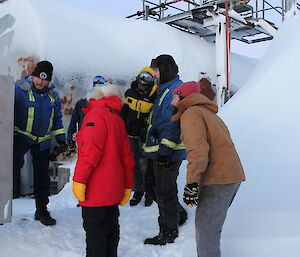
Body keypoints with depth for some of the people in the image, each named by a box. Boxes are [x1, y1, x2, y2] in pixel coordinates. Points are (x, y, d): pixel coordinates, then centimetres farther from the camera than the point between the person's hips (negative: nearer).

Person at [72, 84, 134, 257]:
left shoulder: (96, 114, -9)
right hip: (114, 189, 8)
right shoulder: (118, 119, 14)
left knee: (95, 232, 1)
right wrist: (127, 186, 19)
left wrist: (79, 180, -19)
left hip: (96, 190, -8)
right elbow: (127, 157, 14)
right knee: (111, 228, 18)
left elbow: (90, 150, -22)